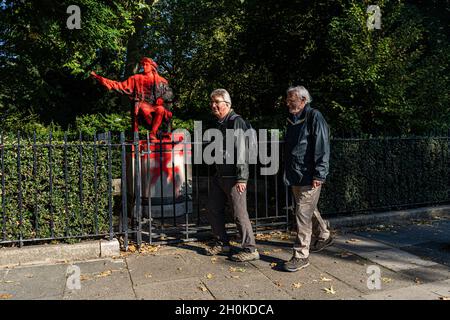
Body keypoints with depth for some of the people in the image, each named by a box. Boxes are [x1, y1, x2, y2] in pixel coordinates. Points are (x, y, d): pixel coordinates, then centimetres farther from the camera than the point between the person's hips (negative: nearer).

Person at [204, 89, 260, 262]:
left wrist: (241, 178, -23)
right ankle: (222, 243, 29)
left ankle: (250, 249, 11)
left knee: (239, 213, -3)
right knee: (213, 209, 14)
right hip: (219, 176, 9)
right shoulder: (219, 123, 14)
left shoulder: (236, 122, -13)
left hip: (233, 177, -9)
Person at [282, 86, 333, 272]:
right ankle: (323, 236, 43)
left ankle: (301, 256, 1)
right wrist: (287, 172, 20)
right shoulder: (292, 120, 14)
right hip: (295, 176, 9)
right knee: (308, 210, 21)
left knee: (303, 214, -8)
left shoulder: (314, 117, -12)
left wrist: (319, 175, -21)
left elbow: (322, 148, -17)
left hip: (309, 177, -9)